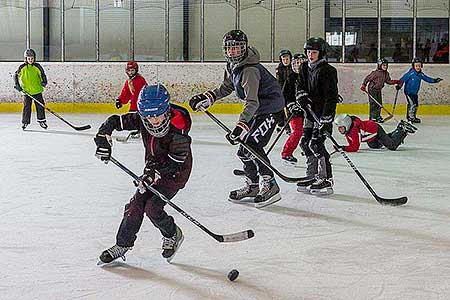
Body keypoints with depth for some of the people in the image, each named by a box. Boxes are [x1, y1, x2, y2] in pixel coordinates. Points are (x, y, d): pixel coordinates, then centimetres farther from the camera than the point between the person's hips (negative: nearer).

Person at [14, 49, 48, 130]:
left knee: (40, 106, 3)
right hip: (26, 91, -1)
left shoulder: (37, 67, -2)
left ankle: (41, 120, 15)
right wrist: (17, 84, -3)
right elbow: (16, 75, 7)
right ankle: (25, 122, 9)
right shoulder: (22, 67, -1)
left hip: (37, 91, 1)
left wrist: (43, 82, -12)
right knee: (26, 107, -1)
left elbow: (42, 74, 5)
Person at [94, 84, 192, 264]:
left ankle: (173, 236, 12)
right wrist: (104, 139, -16)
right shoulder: (142, 120, -16)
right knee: (136, 206, 0)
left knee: (152, 207, -16)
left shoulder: (179, 127, -31)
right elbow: (114, 121, -4)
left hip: (175, 173, -6)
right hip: (153, 168, 6)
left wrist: (156, 173, -36)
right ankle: (122, 245, 16)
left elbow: (176, 161, -26)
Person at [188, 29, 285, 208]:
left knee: (252, 146, -18)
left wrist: (241, 125, -44)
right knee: (243, 148, 11)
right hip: (257, 110, 10)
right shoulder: (232, 66, 2)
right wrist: (207, 98, 6)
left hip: (271, 109, -10)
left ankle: (269, 185, -11)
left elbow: (252, 103, -35)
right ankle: (252, 186, 24)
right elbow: (227, 87, 18)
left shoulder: (250, 70, -28)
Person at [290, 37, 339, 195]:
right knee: (305, 142, 10)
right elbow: (300, 86, 11)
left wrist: (326, 119, -27)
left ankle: (326, 180, -8)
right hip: (310, 111, 9)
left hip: (324, 112, -9)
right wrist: (302, 96, -13)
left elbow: (331, 97, -21)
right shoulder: (304, 68, 9)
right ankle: (312, 176, 22)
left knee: (316, 143, -15)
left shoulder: (327, 70, -16)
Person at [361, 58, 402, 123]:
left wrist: (396, 82, 2)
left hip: (378, 90, 7)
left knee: (379, 103, 7)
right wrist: (363, 85, -18)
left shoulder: (386, 74, 5)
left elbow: (388, 81, 13)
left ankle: (378, 117, 17)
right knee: (373, 103, -7)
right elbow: (367, 78, -15)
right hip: (372, 89, -7)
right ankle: (372, 118, -2)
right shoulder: (375, 73, -18)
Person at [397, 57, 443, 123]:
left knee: (416, 104, 12)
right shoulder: (410, 73, -16)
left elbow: (427, 79, 14)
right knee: (412, 104, -15)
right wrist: (399, 85, -29)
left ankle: (414, 117, 25)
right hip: (408, 91, -8)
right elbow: (403, 78, -20)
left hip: (415, 92, 8)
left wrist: (434, 80, 6)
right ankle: (410, 117, -8)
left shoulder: (421, 74, 5)